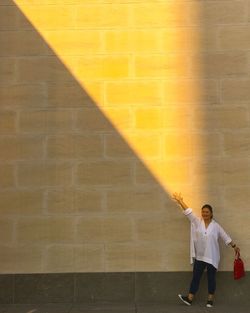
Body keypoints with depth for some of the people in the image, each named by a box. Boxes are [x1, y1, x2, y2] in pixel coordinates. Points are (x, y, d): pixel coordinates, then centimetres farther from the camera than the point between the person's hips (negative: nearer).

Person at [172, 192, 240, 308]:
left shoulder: (216, 226, -3)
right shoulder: (197, 222, 0)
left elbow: (225, 237, 4)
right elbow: (188, 212, -4)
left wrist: (234, 246, 5)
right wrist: (180, 201, -9)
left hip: (212, 257, -1)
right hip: (199, 256, 1)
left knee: (211, 278, 8)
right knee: (196, 277, 4)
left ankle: (210, 299, 18)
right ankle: (189, 298, 5)